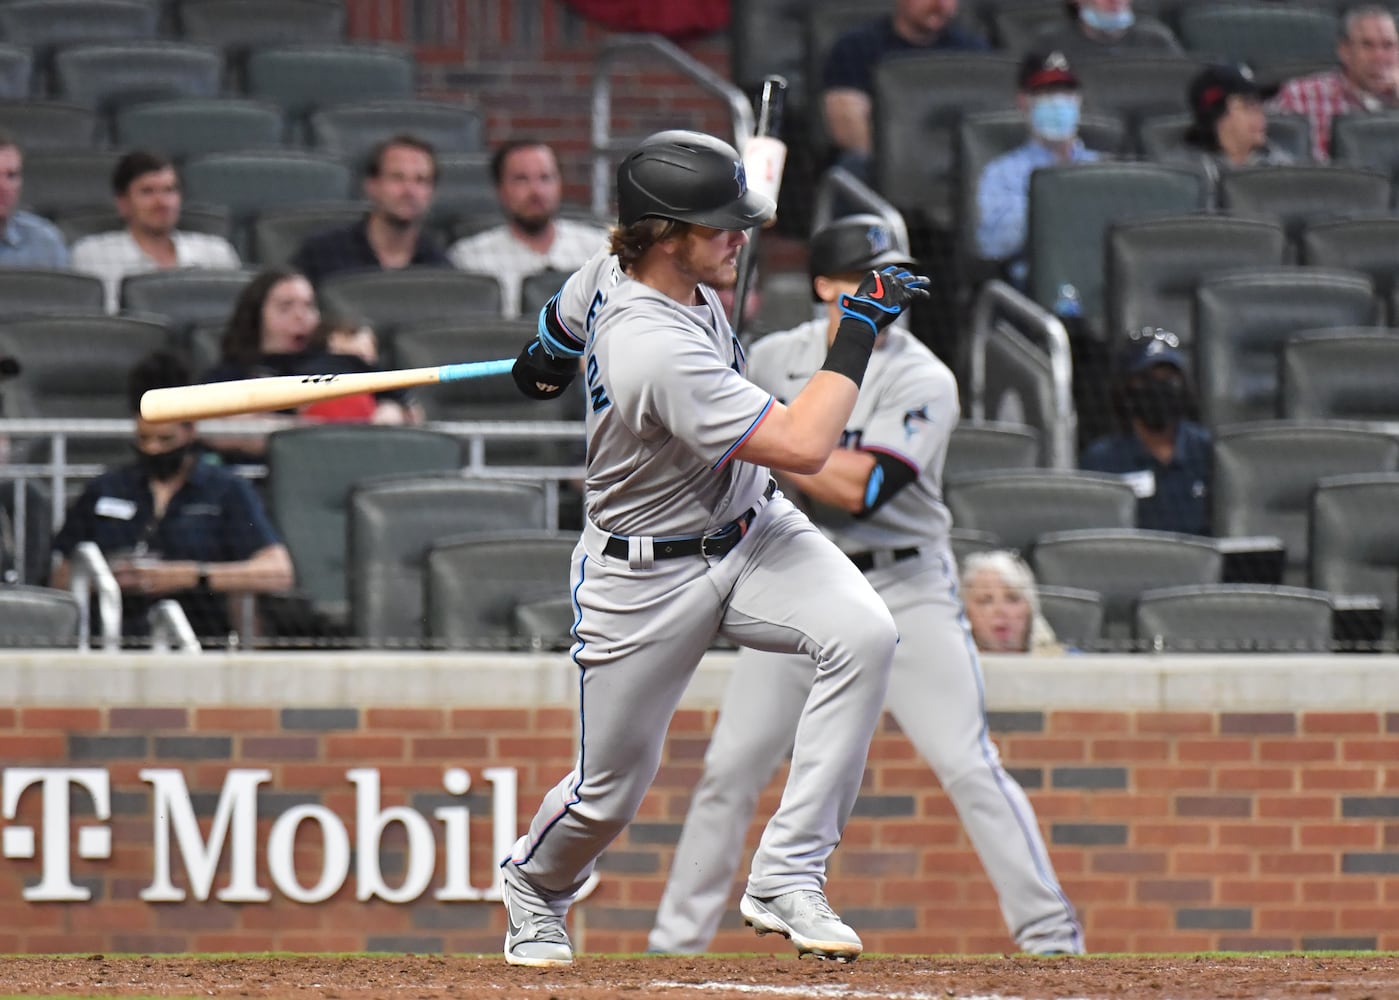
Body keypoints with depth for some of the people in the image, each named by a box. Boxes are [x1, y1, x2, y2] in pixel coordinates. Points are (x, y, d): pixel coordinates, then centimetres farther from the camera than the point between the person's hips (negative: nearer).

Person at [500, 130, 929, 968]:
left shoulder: (615, 271, -8)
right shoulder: (656, 351, -35)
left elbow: (565, 316, 19)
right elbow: (802, 445, -37)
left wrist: (551, 352, 40)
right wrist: (858, 332, -30)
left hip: (750, 527, 8)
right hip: (647, 576, -8)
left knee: (865, 633, -21)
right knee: (611, 789, 5)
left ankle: (787, 878, -17)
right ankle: (536, 888, 43)